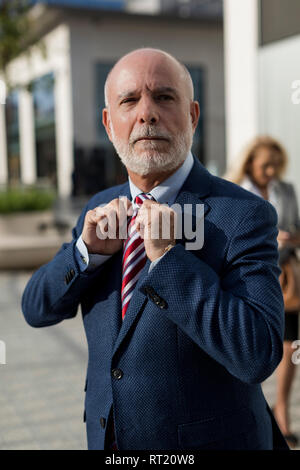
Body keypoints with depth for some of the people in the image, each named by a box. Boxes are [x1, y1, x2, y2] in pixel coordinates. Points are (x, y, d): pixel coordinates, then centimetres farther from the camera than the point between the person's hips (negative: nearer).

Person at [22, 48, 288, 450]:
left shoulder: (244, 215, -18)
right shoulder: (102, 209, 1)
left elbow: (258, 356, -25)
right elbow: (38, 310, -1)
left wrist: (169, 257, -29)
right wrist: (87, 249, -18)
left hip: (209, 440, -5)